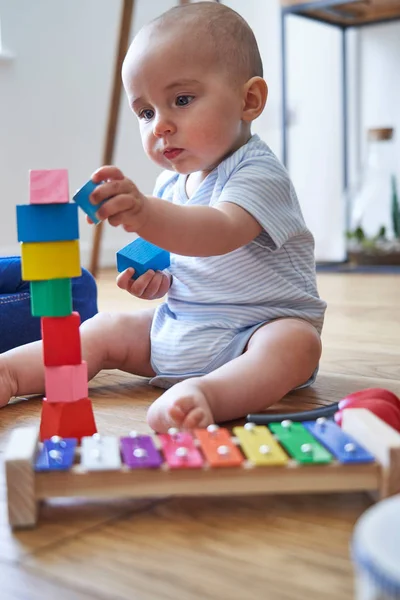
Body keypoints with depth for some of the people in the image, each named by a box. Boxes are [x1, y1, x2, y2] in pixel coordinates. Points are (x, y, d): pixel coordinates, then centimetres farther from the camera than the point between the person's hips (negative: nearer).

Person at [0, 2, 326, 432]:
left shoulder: (258, 172, -18)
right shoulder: (171, 183, 7)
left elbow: (219, 234, -40)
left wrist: (144, 213, -56)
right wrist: (158, 278, -2)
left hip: (258, 328, -7)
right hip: (176, 328, 7)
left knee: (296, 343, -36)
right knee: (107, 330, 0)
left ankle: (204, 392, -57)